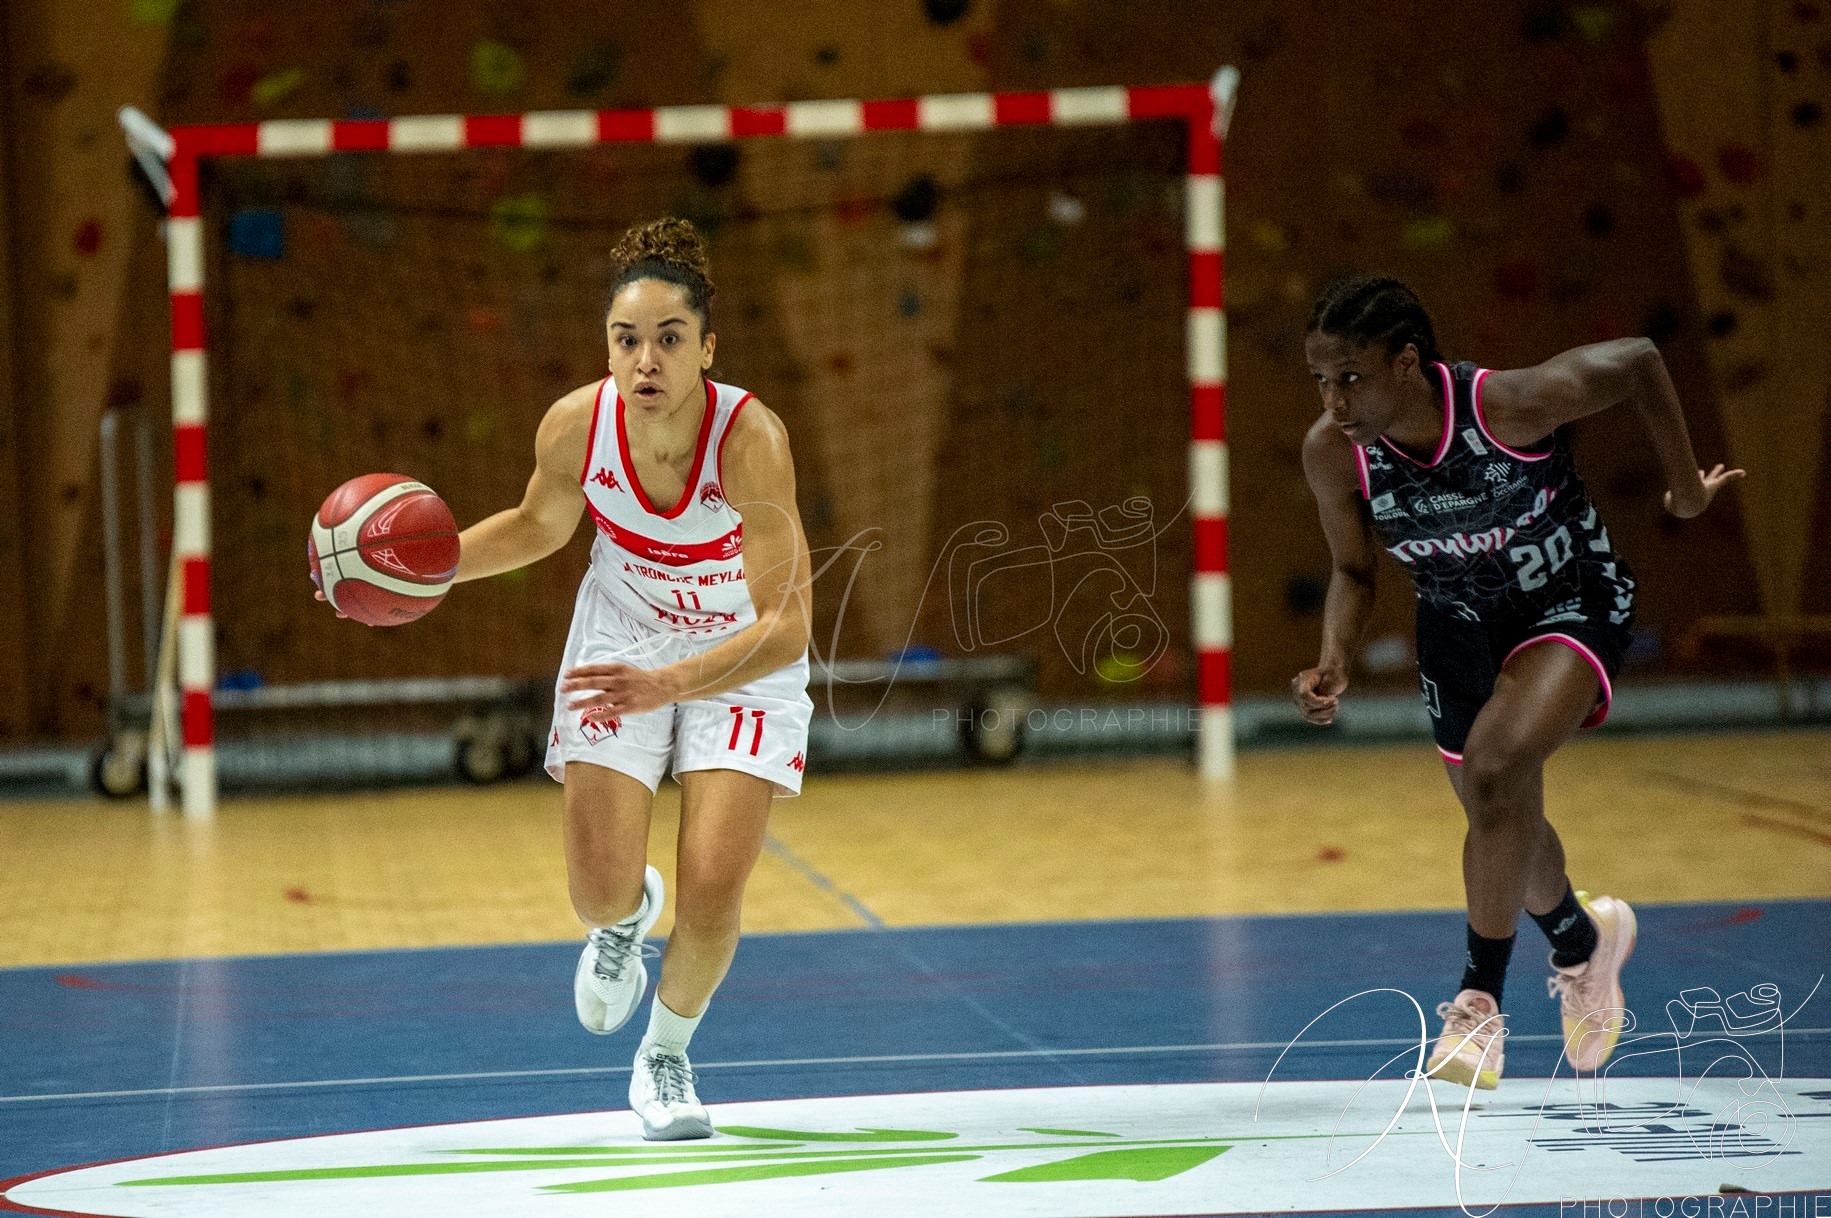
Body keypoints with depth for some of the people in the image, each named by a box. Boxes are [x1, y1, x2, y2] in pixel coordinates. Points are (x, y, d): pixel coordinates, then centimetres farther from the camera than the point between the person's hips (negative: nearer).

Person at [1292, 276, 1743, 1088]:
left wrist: (1687, 487, -5)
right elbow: (1353, 571, -3)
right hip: (1459, 622, 5)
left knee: (1495, 768, -30)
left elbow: (1638, 360, -16)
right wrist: (1334, 663, -21)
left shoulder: (1511, 404, -34)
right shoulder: (1332, 453, -22)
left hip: (1573, 602, -5)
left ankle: (1480, 1001, -19)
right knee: (1505, 822, 19)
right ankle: (1582, 941, 53)